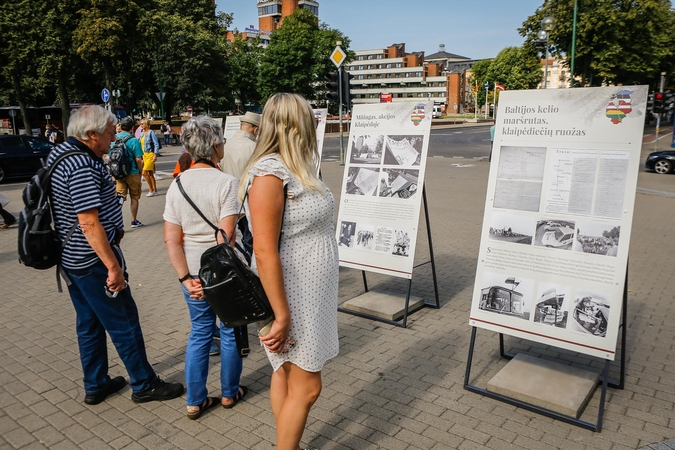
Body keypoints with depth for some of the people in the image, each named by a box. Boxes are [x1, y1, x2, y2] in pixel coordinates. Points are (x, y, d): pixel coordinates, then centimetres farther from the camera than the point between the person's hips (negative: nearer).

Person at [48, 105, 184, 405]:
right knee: (124, 322, 3)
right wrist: (113, 265, -25)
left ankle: (95, 385, 32)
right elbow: (89, 223, -28)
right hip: (93, 260, -10)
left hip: (71, 258, 10)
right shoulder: (82, 165, -24)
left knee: (90, 323, 19)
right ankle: (144, 385, 17)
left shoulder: (59, 152, 8)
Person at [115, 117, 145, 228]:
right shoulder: (134, 140, -14)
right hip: (132, 173, -3)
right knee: (134, 197, 13)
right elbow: (138, 159, -15)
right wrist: (141, 171, 1)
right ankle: (134, 221, 23)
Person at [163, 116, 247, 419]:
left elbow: (170, 239, -5)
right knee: (230, 331, 15)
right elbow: (225, 239, -22)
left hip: (192, 270, 5)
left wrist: (187, 278, -5)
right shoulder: (226, 183, -16)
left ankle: (195, 401, 28)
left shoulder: (177, 184, -1)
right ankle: (229, 393, 33)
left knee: (199, 332, 18)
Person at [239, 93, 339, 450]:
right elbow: (265, 253, -24)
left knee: (286, 375, 19)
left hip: (310, 295, 9)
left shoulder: (296, 169, 7)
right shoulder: (269, 173, -21)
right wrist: (282, 316, -21)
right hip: (291, 298, -9)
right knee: (305, 387, 2)